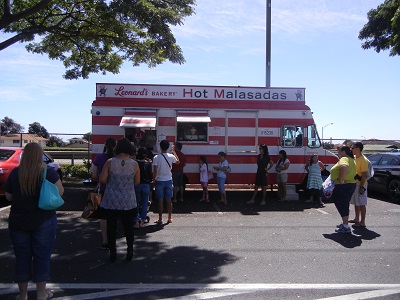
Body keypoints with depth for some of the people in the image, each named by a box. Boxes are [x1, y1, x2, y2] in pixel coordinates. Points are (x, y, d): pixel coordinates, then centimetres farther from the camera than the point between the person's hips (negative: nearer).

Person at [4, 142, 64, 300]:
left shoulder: (15, 173, -4)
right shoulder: (48, 172, -11)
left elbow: (8, 196, 4)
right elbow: (60, 191, -10)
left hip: (18, 222, 2)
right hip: (43, 221, -2)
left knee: (22, 257, 14)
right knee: (42, 256, 10)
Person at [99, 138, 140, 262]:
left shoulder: (110, 162, -9)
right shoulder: (134, 164, -6)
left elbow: (102, 179, -8)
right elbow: (137, 182, 1)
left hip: (111, 201, -1)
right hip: (128, 201, 1)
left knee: (111, 227, 11)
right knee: (128, 227, 13)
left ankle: (112, 253, 18)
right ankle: (130, 252, 20)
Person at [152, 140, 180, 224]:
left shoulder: (156, 157, -12)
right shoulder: (171, 156, -3)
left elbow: (155, 171, -14)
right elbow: (178, 161, 19)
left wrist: (154, 179, 0)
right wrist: (174, 151, 25)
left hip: (159, 181, -2)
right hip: (169, 180, 3)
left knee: (160, 201, 3)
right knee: (169, 200, 10)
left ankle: (160, 219, 7)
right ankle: (170, 218, 18)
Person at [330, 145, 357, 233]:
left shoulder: (344, 159, -16)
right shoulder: (351, 159, 18)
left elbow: (344, 167, -38)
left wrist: (340, 179, -29)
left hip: (343, 186, -10)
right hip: (351, 184, 10)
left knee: (342, 205, -4)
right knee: (344, 205, 20)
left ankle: (346, 227, -2)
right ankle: (344, 223, 32)